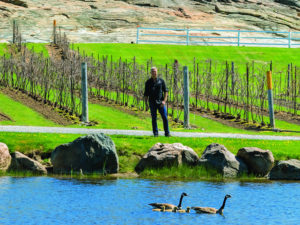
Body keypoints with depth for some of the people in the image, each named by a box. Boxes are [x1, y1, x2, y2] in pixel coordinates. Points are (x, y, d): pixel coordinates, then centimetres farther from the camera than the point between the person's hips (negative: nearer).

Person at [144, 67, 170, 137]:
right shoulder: (148, 82, 4)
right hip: (152, 103, 0)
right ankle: (155, 133, 8)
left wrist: (164, 101, -10)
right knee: (154, 118, 1)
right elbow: (146, 94, 7)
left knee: (165, 117, -5)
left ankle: (167, 133, 1)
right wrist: (146, 104, 0)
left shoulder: (161, 81, 5)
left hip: (160, 103, 0)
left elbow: (166, 91, 3)